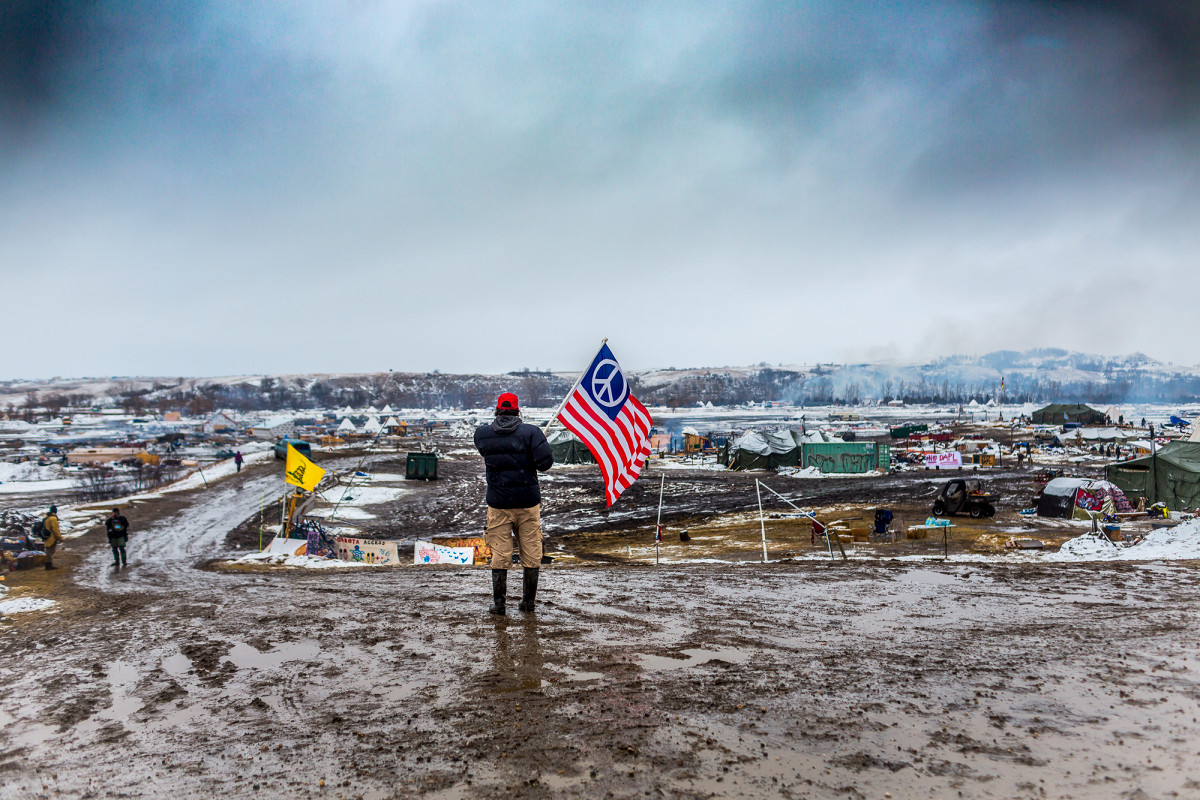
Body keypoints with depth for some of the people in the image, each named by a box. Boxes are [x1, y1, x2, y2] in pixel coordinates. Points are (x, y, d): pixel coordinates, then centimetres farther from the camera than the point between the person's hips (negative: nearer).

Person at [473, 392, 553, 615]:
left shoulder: (481, 434, -2)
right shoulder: (530, 432, -9)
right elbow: (546, 462, -17)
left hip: (498, 504, 1)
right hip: (528, 503, -1)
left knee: (500, 554, 8)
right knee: (531, 553, 10)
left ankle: (498, 603, 10)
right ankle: (528, 601, 17)